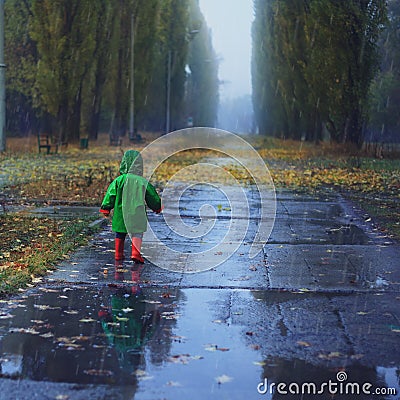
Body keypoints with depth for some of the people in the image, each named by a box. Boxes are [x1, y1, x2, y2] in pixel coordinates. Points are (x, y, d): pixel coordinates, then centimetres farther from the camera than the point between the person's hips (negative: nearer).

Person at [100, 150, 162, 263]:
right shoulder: (143, 182, -3)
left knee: (120, 234, 16)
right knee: (137, 233, 3)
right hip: (137, 214, -1)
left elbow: (110, 195, 0)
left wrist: (105, 208, 10)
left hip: (121, 213, 1)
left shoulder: (119, 180, -4)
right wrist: (157, 208, 25)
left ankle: (118, 255, 23)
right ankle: (135, 253, -16)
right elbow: (152, 197, 7)